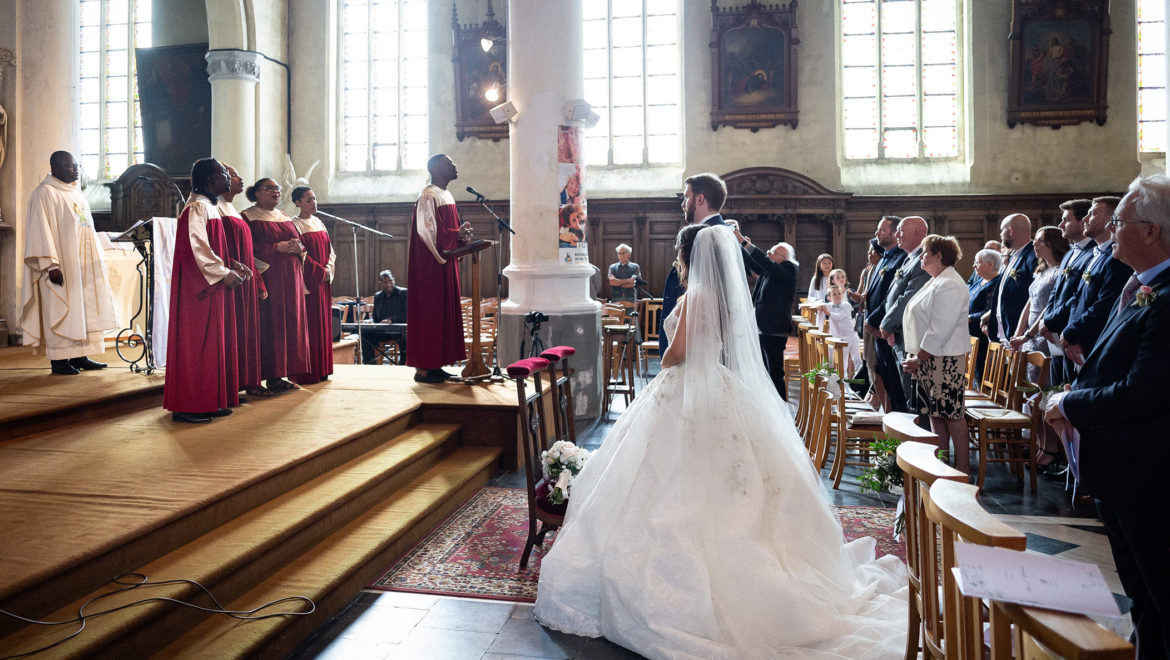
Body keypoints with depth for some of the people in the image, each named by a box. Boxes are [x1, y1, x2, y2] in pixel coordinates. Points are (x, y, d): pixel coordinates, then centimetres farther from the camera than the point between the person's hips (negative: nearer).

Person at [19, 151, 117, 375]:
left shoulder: (76, 192, 16)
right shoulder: (45, 194, -9)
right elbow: (41, 231, -16)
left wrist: (97, 261, 17)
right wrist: (51, 264, -23)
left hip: (82, 264, 8)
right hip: (61, 264, -8)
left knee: (82, 307, 9)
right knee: (60, 308, -4)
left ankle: (78, 356, 16)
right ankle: (58, 360, 2)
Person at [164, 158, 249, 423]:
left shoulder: (210, 206, 18)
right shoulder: (197, 207, -13)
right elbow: (197, 248, -21)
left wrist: (231, 266, 10)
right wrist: (223, 272, -18)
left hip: (210, 286, 10)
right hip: (196, 286, -10)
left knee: (210, 342, 11)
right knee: (195, 343, -6)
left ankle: (208, 402, 17)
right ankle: (186, 407, 0)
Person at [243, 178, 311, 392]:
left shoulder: (285, 217, 21)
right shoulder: (249, 217, 1)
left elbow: (300, 241, 18)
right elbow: (248, 247, -10)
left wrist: (298, 247, -5)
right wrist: (277, 247, -17)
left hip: (290, 277, 6)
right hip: (267, 276, -6)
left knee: (291, 322, 3)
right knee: (270, 323, -9)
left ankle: (286, 371, 8)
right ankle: (272, 376, -6)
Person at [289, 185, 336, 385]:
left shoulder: (319, 223, 15)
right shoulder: (295, 225, -6)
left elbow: (329, 250, 15)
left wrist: (328, 269, -2)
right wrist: (321, 272, -12)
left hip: (323, 282, 7)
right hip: (307, 281, -7)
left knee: (323, 322, 8)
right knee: (308, 324, -7)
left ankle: (321, 369, 14)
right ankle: (306, 373, -3)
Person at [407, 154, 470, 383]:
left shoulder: (446, 196, 17)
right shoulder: (428, 196, -12)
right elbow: (426, 230, -19)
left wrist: (461, 233, 1)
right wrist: (456, 235, -15)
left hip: (446, 262, 10)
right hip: (431, 263, -10)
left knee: (446, 311, 10)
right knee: (429, 312, -7)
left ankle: (435, 364, 16)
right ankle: (423, 368, -1)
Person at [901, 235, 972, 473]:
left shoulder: (949, 285, -16)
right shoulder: (936, 282, 18)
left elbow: (940, 329, -21)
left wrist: (920, 358, -17)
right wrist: (916, 357, 15)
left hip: (945, 361, -10)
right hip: (929, 359, 10)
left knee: (951, 414, -4)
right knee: (935, 413, 13)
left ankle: (963, 468, 3)